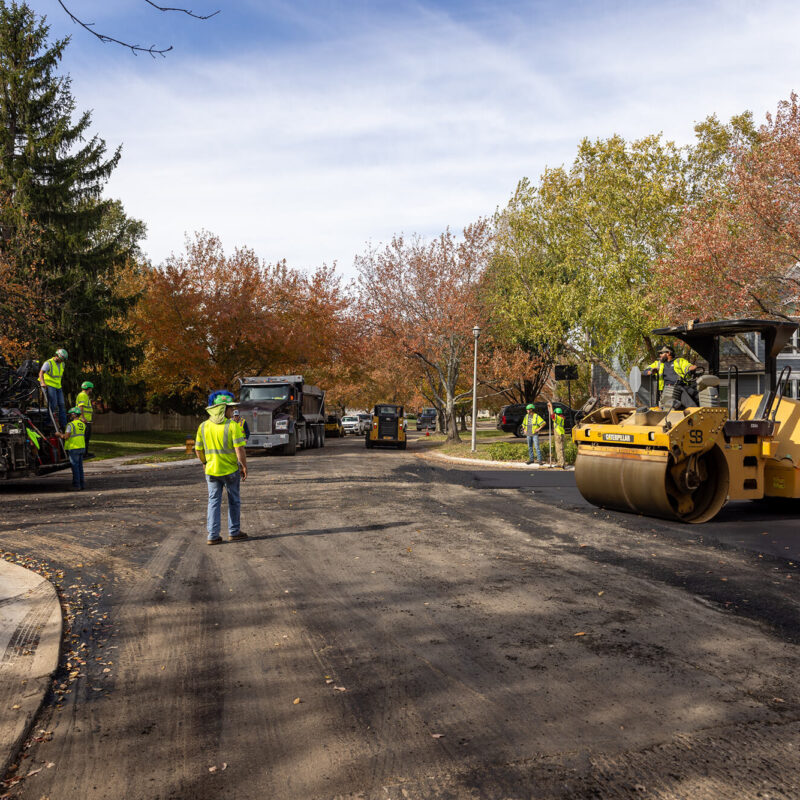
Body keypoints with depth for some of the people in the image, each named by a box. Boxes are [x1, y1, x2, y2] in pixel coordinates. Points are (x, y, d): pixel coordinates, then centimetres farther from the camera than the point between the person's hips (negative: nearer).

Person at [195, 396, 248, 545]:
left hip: (211, 471, 4)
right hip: (230, 470, -4)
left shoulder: (203, 426, 1)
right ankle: (234, 532, 22)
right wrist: (244, 467, -7)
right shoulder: (233, 426, -14)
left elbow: (198, 450, 6)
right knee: (234, 501, 13)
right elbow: (240, 449, -17)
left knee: (214, 502, 10)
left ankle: (213, 536, 8)